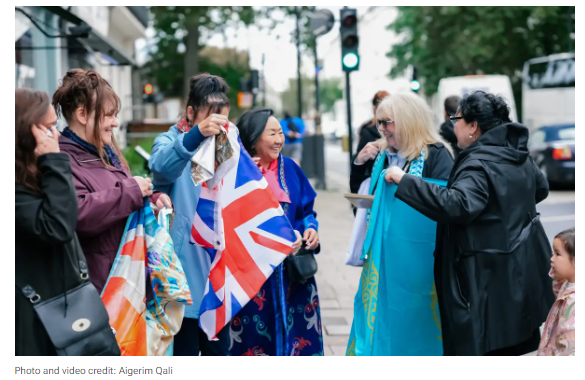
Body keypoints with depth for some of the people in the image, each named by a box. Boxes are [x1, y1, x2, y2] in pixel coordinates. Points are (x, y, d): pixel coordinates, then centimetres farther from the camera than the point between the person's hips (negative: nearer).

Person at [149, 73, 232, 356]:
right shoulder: (170, 141, -6)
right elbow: (163, 167, -32)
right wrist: (196, 135, -48)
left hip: (217, 264, 6)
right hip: (185, 266, -6)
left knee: (218, 349, 13)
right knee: (185, 350, -1)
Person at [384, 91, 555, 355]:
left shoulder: (479, 164, -19)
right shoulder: (518, 155, 11)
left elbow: (456, 205, -35)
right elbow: (541, 189, 28)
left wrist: (405, 181, -31)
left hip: (489, 277, -10)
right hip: (521, 271, 10)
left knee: (482, 348, -3)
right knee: (509, 348, 17)